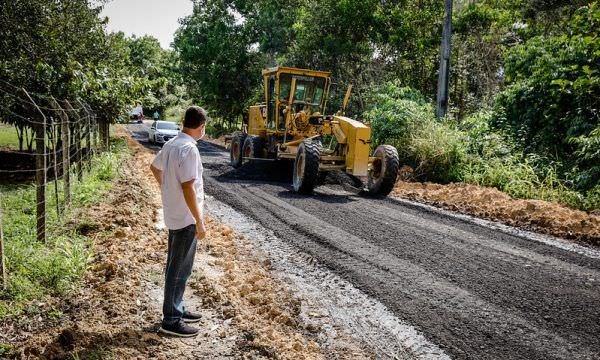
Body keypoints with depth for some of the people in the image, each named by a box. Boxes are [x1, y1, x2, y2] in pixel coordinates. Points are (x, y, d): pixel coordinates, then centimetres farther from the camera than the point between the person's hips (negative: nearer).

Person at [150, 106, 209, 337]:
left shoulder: (171, 144, 8)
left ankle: (176, 310, 30)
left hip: (174, 215, 10)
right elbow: (188, 188, -26)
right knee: (180, 270, -1)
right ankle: (171, 320, 8)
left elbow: (154, 167, 25)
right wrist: (200, 221, -22)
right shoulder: (189, 149, -21)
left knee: (175, 266, 18)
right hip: (186, 218, -10)